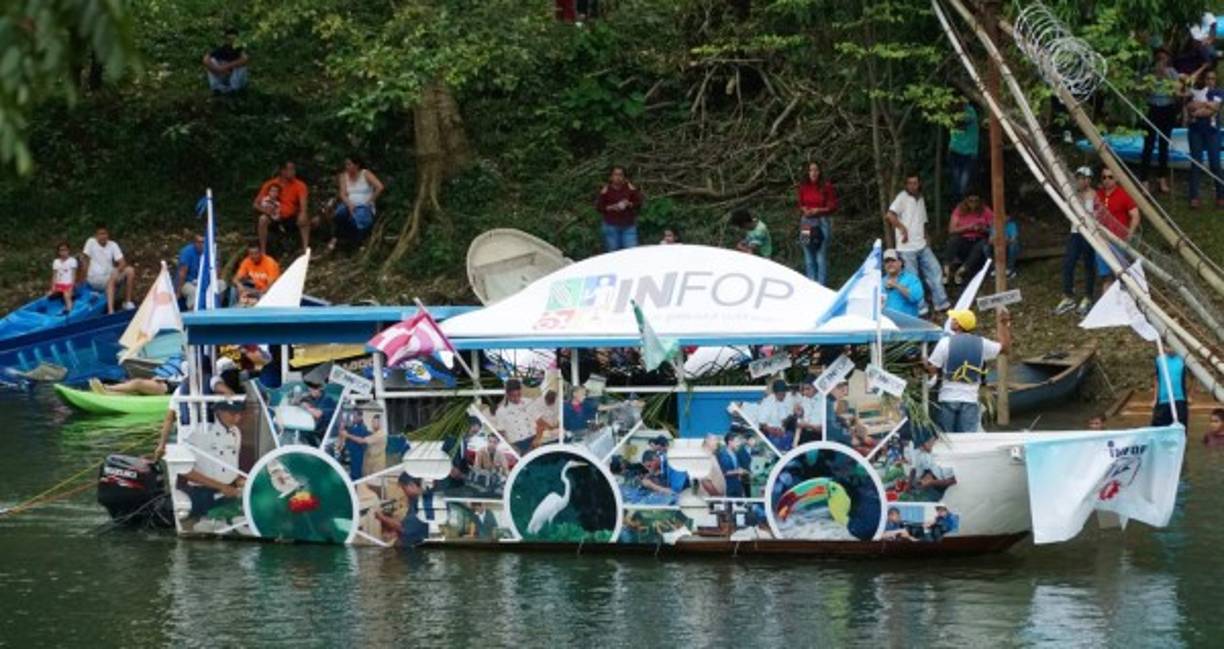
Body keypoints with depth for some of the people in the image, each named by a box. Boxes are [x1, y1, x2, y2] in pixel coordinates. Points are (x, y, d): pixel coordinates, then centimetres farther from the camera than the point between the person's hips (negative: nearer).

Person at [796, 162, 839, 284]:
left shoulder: (827, 187, -3)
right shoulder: (803, 187, 7)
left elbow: (833, 207, 0)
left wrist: (819, 210, -13)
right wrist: (804, 210, -3)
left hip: (822, 222, -4)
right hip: (807, 222, 4)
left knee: (821, 255, -8)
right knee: (808, 256, 4)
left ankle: (821, 286, -7)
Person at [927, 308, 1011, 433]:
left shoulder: (945, 342, -8)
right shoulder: (981, 343, 0)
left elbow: (932, 369, -9)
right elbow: (1005, 347, 15)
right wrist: (1004, 324, 22)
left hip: (948, 399, -1)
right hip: (970, 399, 1)